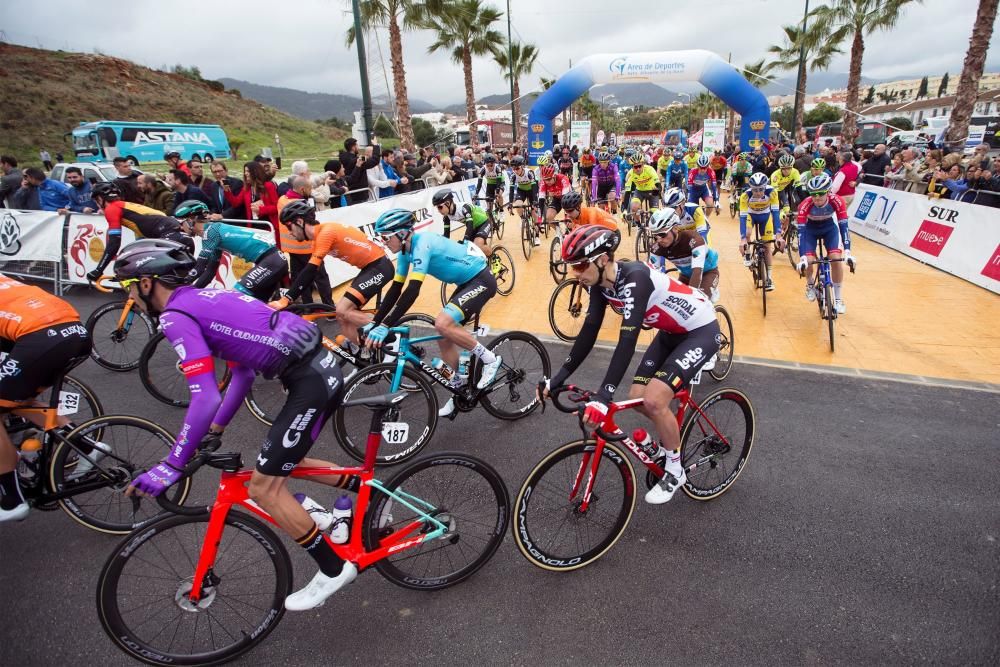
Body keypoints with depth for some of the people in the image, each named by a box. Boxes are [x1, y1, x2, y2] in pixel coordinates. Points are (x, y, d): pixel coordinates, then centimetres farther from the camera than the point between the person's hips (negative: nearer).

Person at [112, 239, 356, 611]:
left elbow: (205, 399, -16)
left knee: (263, 486, 2)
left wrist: (170, 467, -8)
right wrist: (215, 430, 32)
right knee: (284, 462, 26)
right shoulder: (207, 298, 21)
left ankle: (334, 568, 13)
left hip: (310, 383, -10)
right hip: (324, 369, 10)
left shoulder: (176, 315, -7)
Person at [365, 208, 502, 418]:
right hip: (467, 282, 9)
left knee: (443, 324, -27)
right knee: (445, 338, 7)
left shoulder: (421, 244, -25)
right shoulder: (405, 251, 2)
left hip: (481, 280, -9)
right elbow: (396, 289, 7)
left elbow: (412, 291, -33)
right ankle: (459, 389, 24)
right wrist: (374, 322, 5)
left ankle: (490, 360, -9)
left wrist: (385, 326, -34)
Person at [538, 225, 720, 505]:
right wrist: (558, 378, -11)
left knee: (654, 400, -19)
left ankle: (674, 471, 5)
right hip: (671, 332, 8)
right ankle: (671, 433, 32)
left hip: (701, 331, -8)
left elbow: (628, 340, -42)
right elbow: (589, 332, -8)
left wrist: (603, 397, -48)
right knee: (637, 397, 1)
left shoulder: (634, 278, -34)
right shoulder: (601, 283, -10)